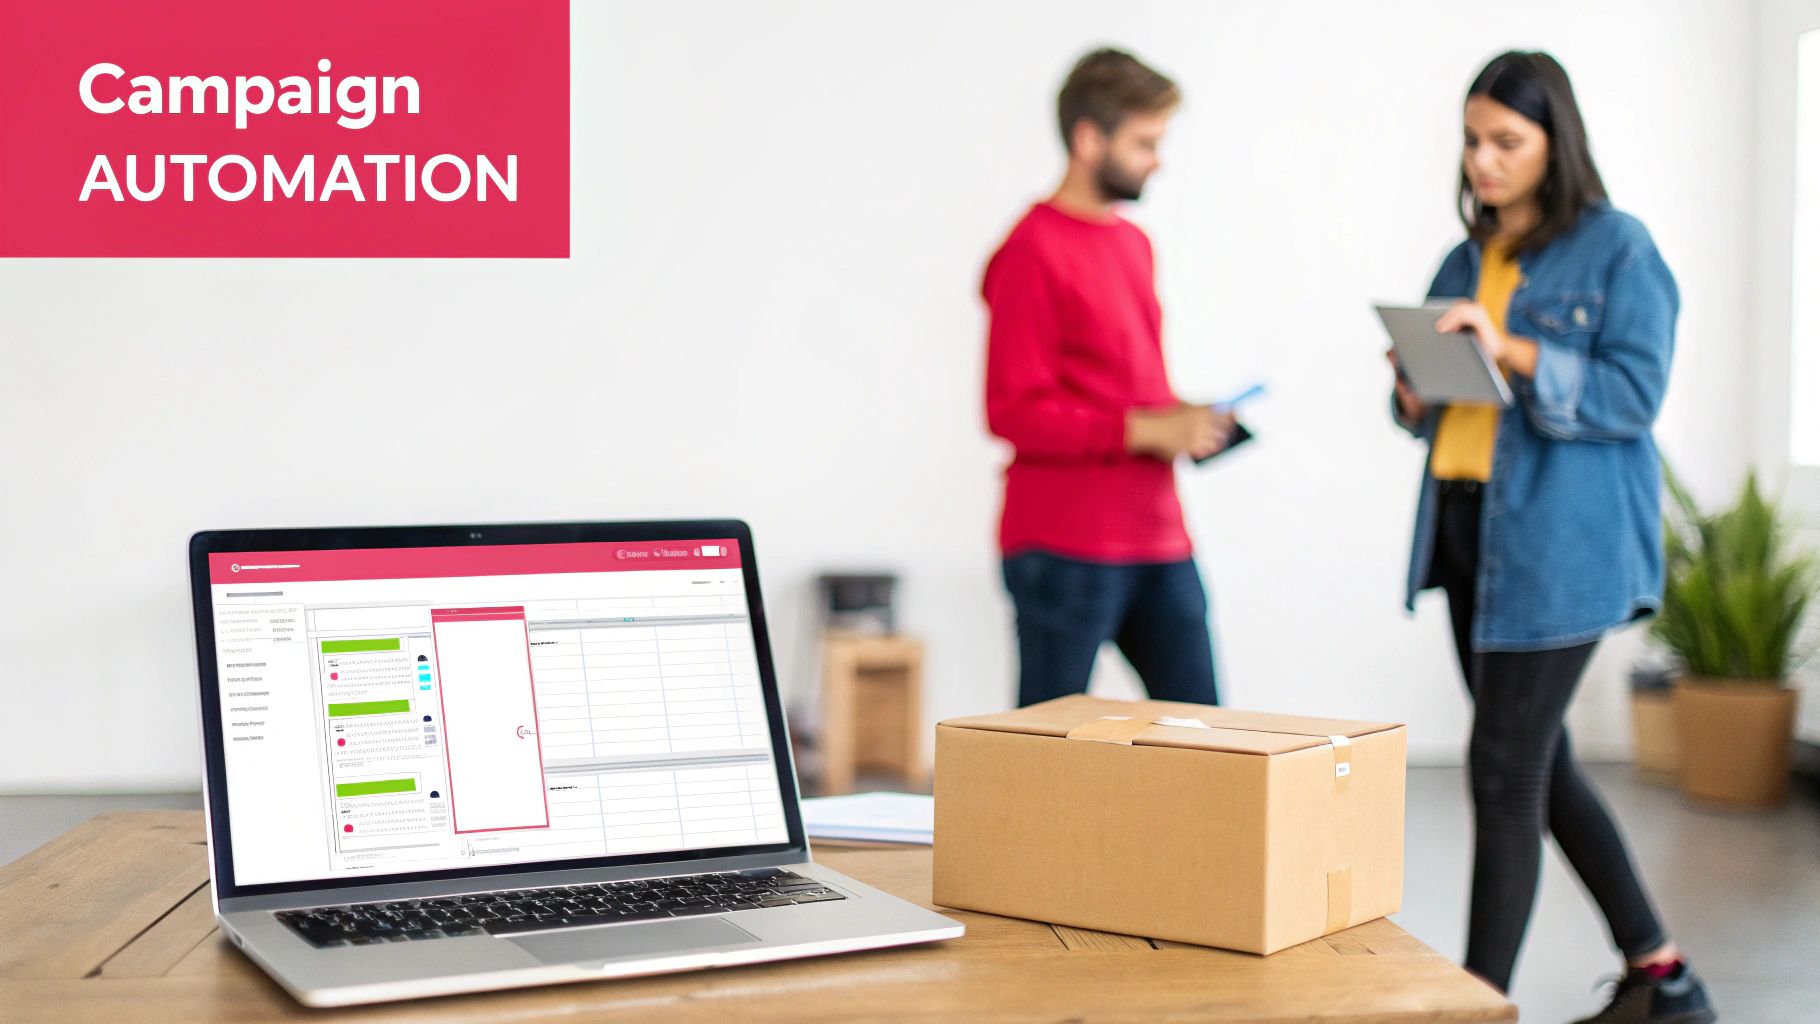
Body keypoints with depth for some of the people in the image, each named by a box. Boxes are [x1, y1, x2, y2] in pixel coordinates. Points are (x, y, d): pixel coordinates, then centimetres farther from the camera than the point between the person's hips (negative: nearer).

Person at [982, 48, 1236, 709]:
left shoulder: (1134, 244, 15)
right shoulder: (1033, 252, -10)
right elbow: (1014, 411, -15)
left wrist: (1186, 421, 7)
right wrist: (1146, 430, -18)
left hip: (1157, 537, 8)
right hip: (1066, 548, -8)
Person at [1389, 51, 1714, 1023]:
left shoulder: (1617, 248, -5)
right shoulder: (1467, 260, 14)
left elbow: (1634, 393, -13)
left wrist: (1513, 352, -22)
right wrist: (1415, 393, -5)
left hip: (1560, 541, -7)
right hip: (1467, 530, 8)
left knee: (1504, 770, -7)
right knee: (1540, 764, 13)